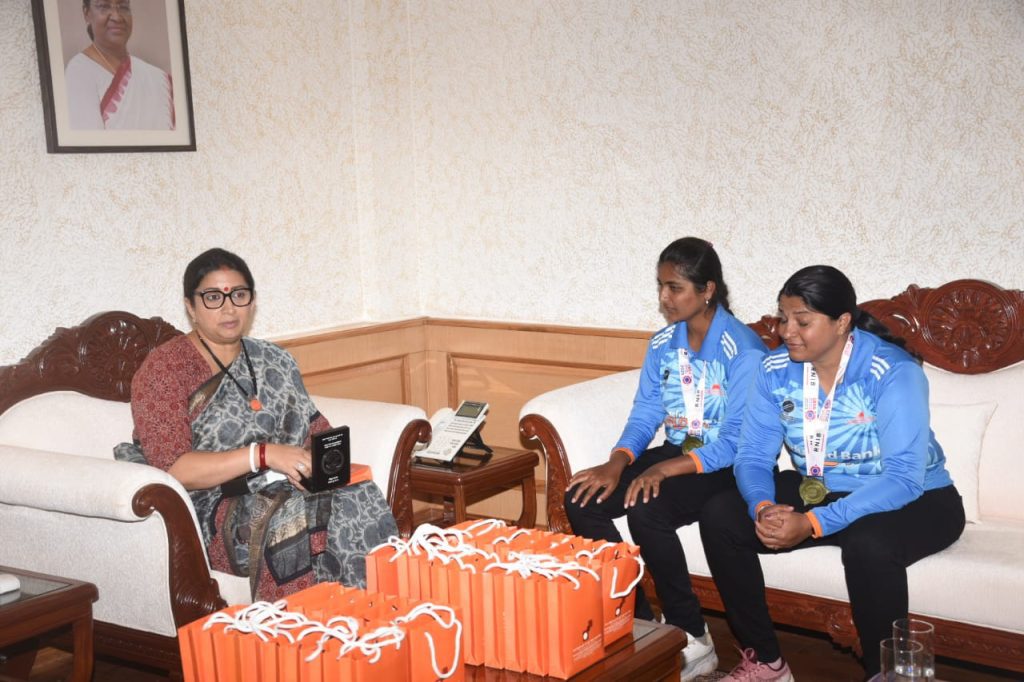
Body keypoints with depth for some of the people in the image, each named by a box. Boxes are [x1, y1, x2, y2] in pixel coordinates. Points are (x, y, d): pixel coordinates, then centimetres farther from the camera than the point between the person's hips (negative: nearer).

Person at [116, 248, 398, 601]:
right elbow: (174, 470, -13)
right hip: (214, 510, -5)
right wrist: (262, 455, -22)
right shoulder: (163, 367, -2)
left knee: (361, 497, -25)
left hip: (288, 490, 5)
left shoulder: (274, 360, 17)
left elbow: (315, 429, 18)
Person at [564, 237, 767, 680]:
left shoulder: (744, 350, -17)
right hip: (674, 455, 7)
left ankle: (692, 639, -15)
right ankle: (635, 620, -3)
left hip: (726, 467, -7)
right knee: (581, 498, -13)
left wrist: (668, 468, -33)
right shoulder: (662, 344, 5)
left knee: (646, 509, -33)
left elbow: (738, 441, -22)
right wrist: (617, 463, -16)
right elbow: (644, 415, 4)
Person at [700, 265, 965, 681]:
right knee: (719, 516, -14)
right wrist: (763, 508, -29)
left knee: (867, 544, -39)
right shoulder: (775, 370, -7)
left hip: (913, 501, -5)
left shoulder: (893, 372, -24)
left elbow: (903, 478, -30)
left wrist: (812, 524, -38)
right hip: (818, 491, 6)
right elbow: (753, 456, -5)